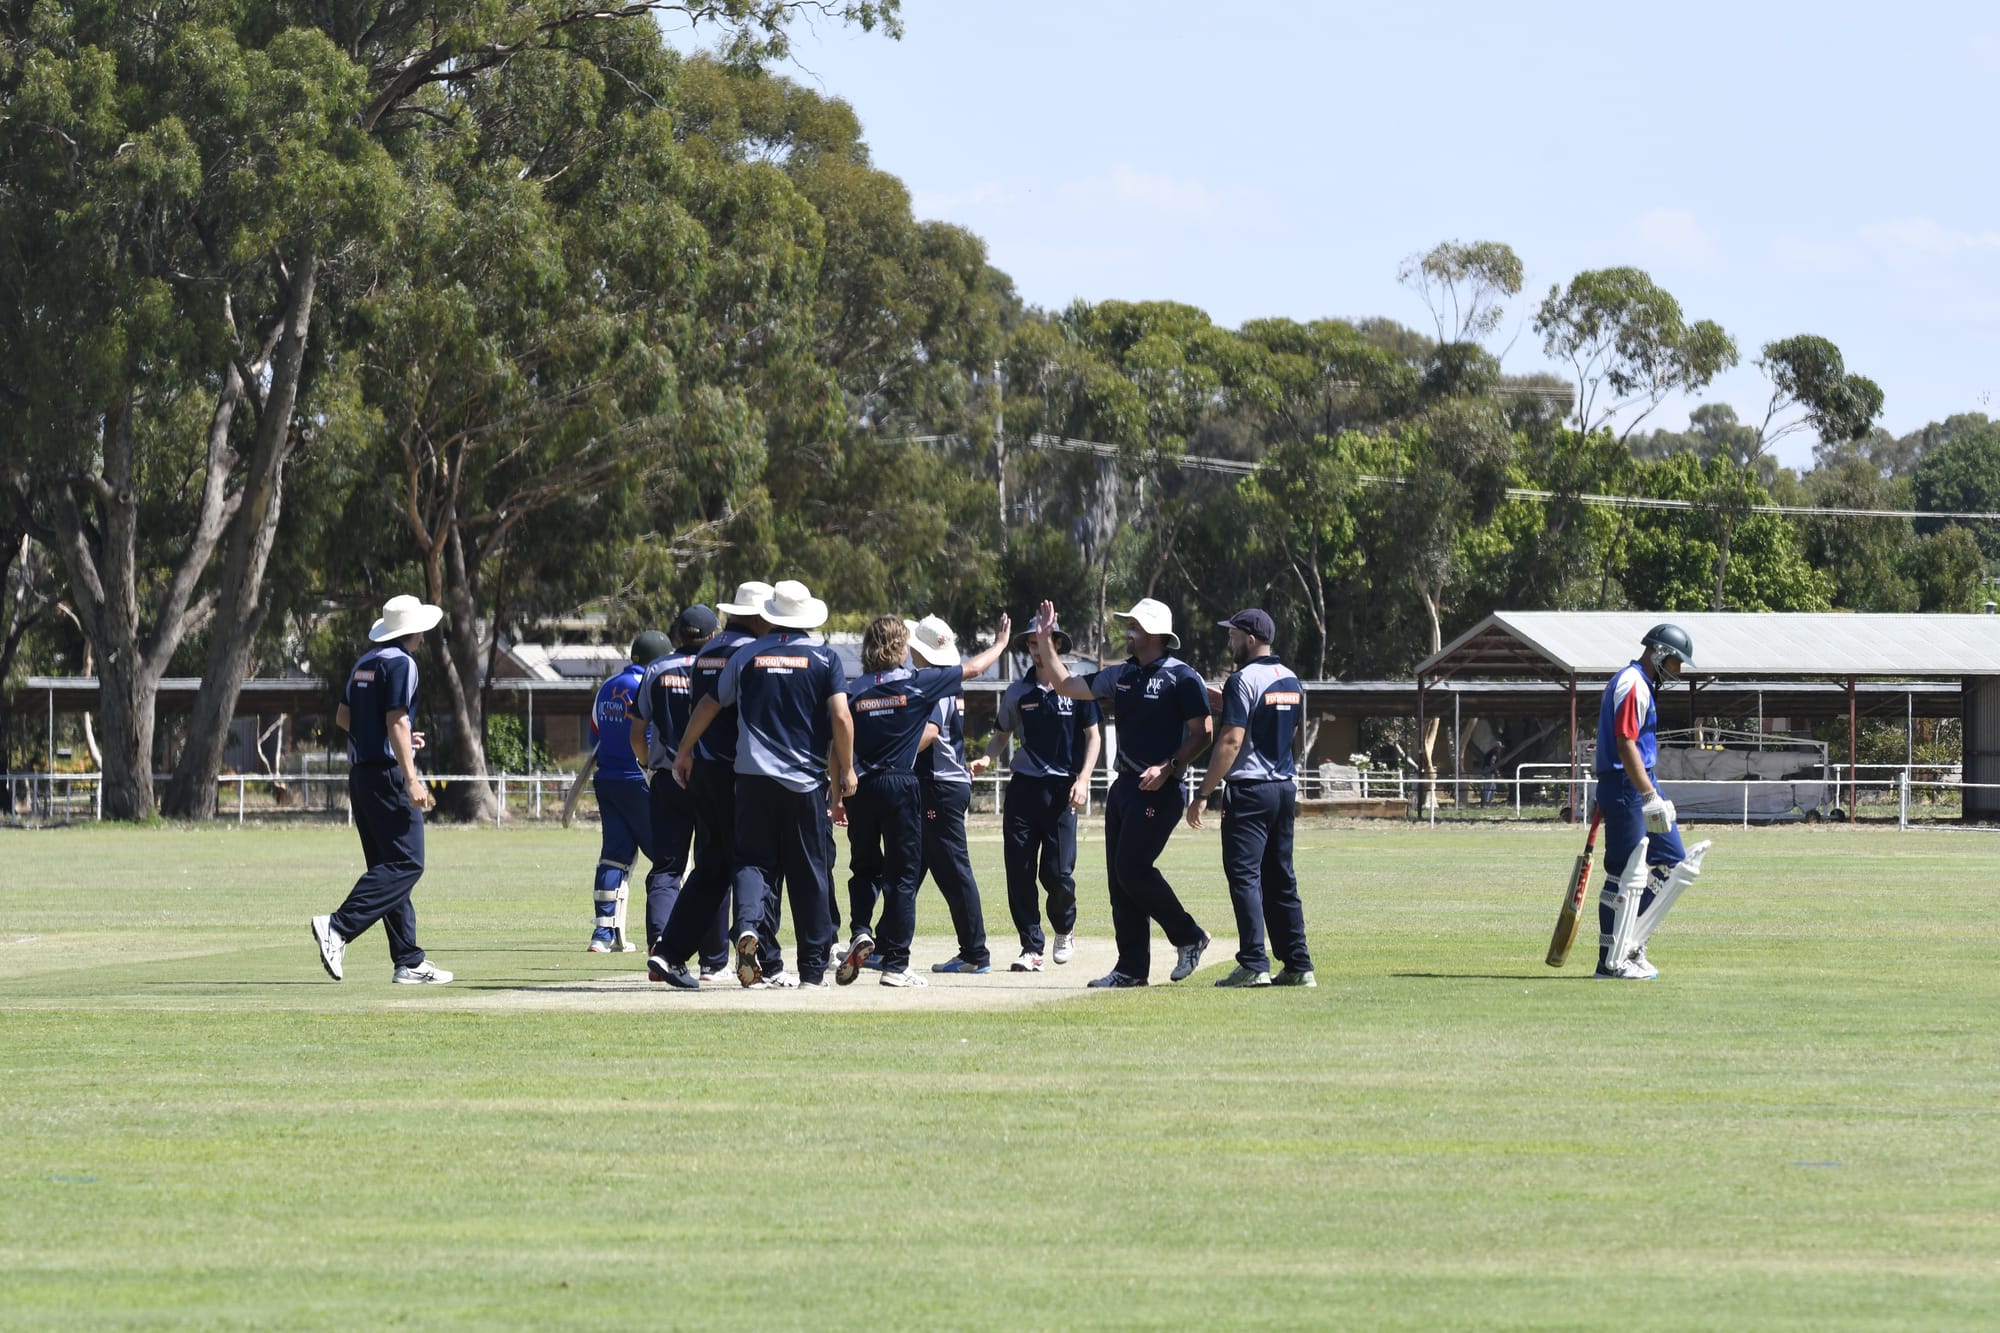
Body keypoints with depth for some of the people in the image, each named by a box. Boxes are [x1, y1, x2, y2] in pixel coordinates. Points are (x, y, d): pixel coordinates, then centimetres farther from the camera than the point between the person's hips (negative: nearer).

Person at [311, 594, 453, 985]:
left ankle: (409, 962, 8)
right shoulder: (400, 663, -9)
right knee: (405, 863, -11)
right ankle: (338, 928, -25)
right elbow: (396, 720, -18)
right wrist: (412, 779, -22)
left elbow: (342, 717, 23)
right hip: (388, 773, -10)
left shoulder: (365, 663, 17)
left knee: (389, 867, 10)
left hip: (360, 773, 10)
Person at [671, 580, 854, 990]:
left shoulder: (746, 656, 5)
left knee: (755, 860, 6)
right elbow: (841, 717, -10)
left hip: (755, 777, 1)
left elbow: (710, 705, 13)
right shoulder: (824, 658, 0)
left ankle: (748, 925, -24)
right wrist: (846, 770, 1)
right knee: (811, 873, 7)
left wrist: (683, 752, 26)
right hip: (808, 781, -1)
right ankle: (814, 967, 9)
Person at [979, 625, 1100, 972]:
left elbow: (1093, 736, 2)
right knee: (1019, 871, -4)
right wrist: (987, 758, -4)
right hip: (1023, 786, 3)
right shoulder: (1018, 693, 10)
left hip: (1062, 789, -3)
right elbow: (1002, 735, 18)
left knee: (1057, 872, -8)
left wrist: (1083, 780, -10)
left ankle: (1064, 930, 21)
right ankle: (1032, 947, 3)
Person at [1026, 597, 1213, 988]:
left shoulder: (1182, 677, -8)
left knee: (1133, 867, -17)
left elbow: (1201, 734, -11)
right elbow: (1065, 685, 16)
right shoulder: (1121, 675, 14)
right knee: (1120, 874, 5)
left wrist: (1168, 768, -22)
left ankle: (1188, 937, 0)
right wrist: (1045, 641, 8)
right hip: (1125, 784, 8)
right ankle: (1132, 967, 9)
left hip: (1159, 790, -8)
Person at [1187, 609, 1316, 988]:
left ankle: (1254, 966, -15)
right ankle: (1298, 966, 10)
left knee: (1245, 876, -8)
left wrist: (1203, 794, -18)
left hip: (1250, 789, -8)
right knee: (1281, 880, 12)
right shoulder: (1292, 681, 13)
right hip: (1285, 787, 8)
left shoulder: (1243, 680, -13)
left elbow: (1231, 741, -18)